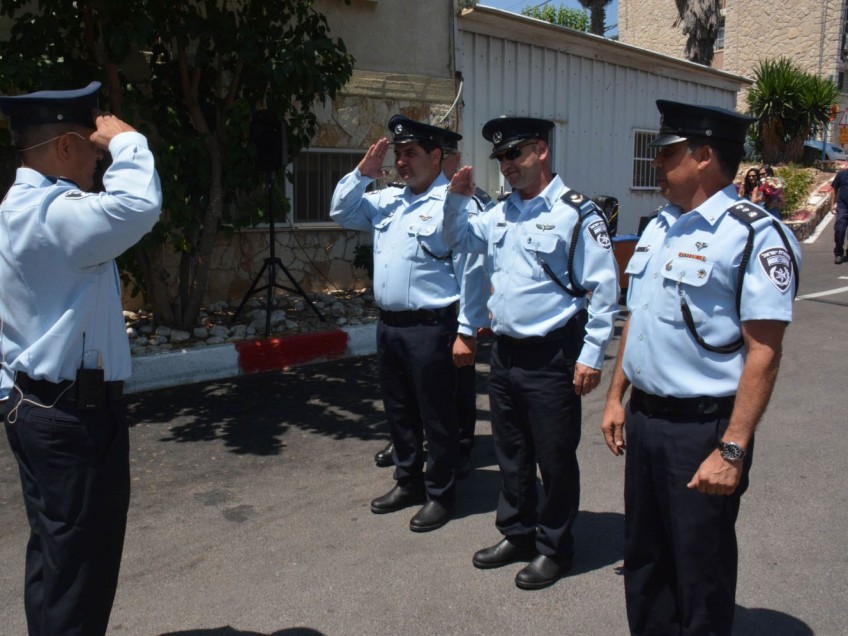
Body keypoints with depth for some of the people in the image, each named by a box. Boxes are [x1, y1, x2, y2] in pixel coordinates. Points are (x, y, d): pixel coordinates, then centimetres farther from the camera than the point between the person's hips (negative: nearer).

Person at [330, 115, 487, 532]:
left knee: (436, 416, 5)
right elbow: (341, 212, 22)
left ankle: (441, 494, 21)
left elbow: (470, 273, -15)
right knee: (398, 411, 19)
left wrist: (466, 331, -17)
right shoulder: (387, 201, 13)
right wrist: (363, 173, 8)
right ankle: (408, 482, 35)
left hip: (430, 328, -8)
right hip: (388, 325, 8)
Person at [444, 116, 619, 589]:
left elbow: (604, 289, -13)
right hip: (505, 352, 7)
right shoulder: (502, 212, 10)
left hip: (552, 358, -7)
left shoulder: (576, 212, -11)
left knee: (555, 458, 6)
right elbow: (459, 239, 25)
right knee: (511, 453, 18)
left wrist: (592, 355, -15)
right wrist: (458, 198, 7)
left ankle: (554, 549, 25)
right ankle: (517, 533, 36)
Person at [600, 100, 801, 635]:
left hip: (702, 427, -7)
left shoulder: (755, 234, -15)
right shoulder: (660, 225, 9)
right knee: (644, 558, 21)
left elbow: (764, 352, -19)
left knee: (701, 573, 10)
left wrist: (732, 451, -21)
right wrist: (616, 398, 15)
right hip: (643, 417, 8)